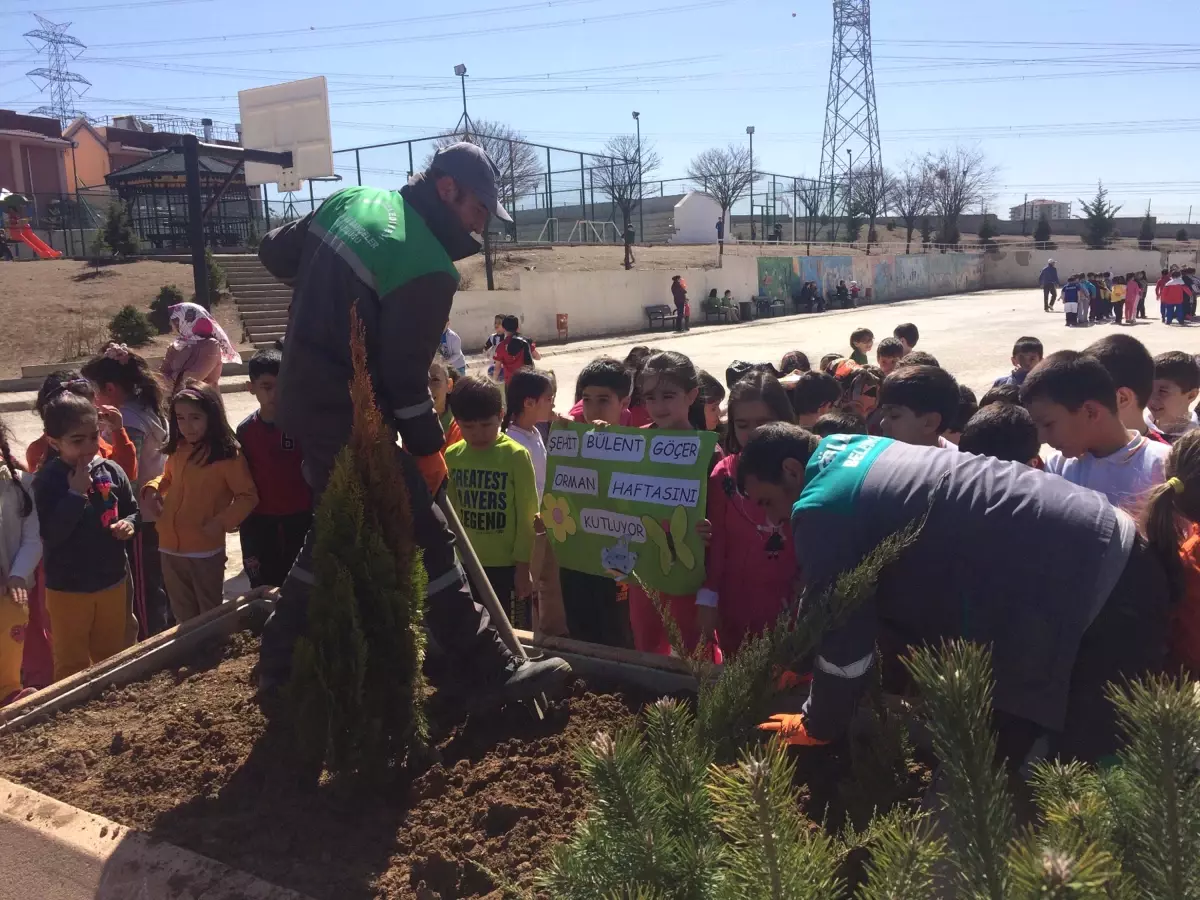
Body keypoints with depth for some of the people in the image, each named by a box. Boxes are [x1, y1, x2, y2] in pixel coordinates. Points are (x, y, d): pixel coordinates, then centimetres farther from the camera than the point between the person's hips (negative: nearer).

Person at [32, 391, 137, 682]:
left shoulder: (111, 471, -5)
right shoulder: (48, 480, -15)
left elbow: (133, 510, 8)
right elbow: (51, 534, -23)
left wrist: (129, 524, -13)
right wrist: (76, 493, -26)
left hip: (112, 581, 4)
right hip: (67, 588, -4)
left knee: (112, 656, 22)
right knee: (72, 664, 13)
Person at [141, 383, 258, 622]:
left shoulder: (228, 455, -15)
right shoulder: (178, 450, 4)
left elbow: (248, 496, -13)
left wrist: (222, 522, -23)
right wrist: (152, 489, 3)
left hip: (205, 551, -6)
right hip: (170, 548, 6)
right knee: (183, 617, 22)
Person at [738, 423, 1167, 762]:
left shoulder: (820, 509, -14)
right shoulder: (851, 451, 15)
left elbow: (843, 632, -8)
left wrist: (817, 726, 9)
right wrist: (808, 664, 29)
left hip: (1088, 593, -10)